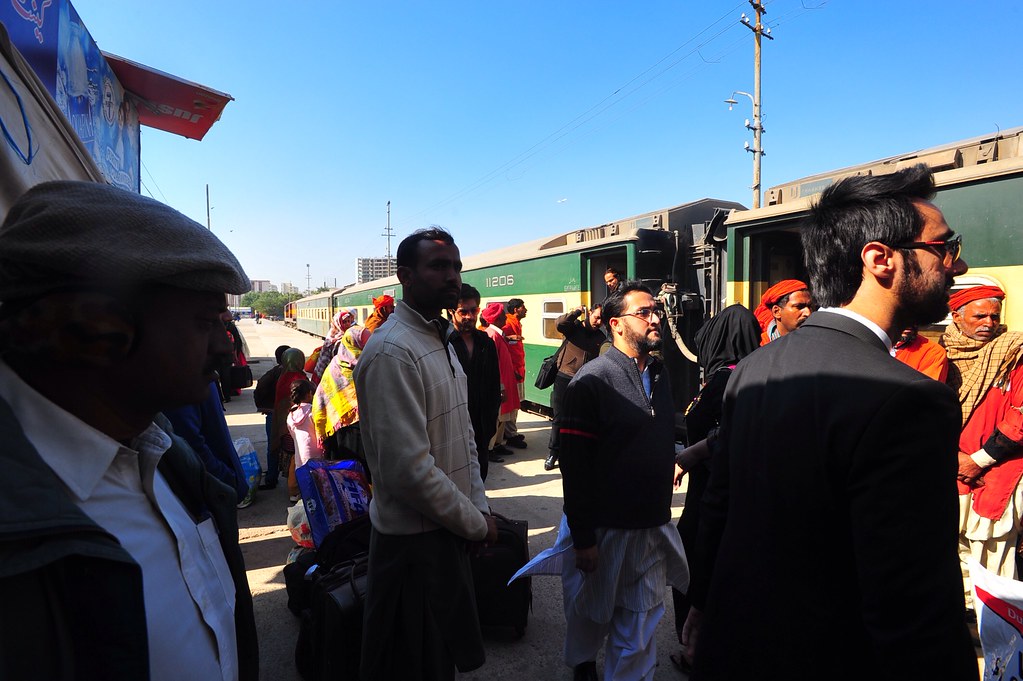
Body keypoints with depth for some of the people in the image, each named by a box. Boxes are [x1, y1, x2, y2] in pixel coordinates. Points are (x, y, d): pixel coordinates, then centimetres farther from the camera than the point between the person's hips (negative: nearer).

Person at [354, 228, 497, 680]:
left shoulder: (442, 341, 9)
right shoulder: (392, 351, -22)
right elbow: (409, 470, -27)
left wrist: (479, 507, 5)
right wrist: (477, 524, -15)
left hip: (450, 530, 9)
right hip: (414, 541, -8)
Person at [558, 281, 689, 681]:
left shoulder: (659, 374, 6)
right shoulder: (591, 381, -16)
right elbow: (575, 466, -18)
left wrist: (681, 456, 4)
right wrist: (582, 538, -17)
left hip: (653, 526, 5)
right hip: (604, 528, -4)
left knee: (640, 626, 13)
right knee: (590, 616, 19)